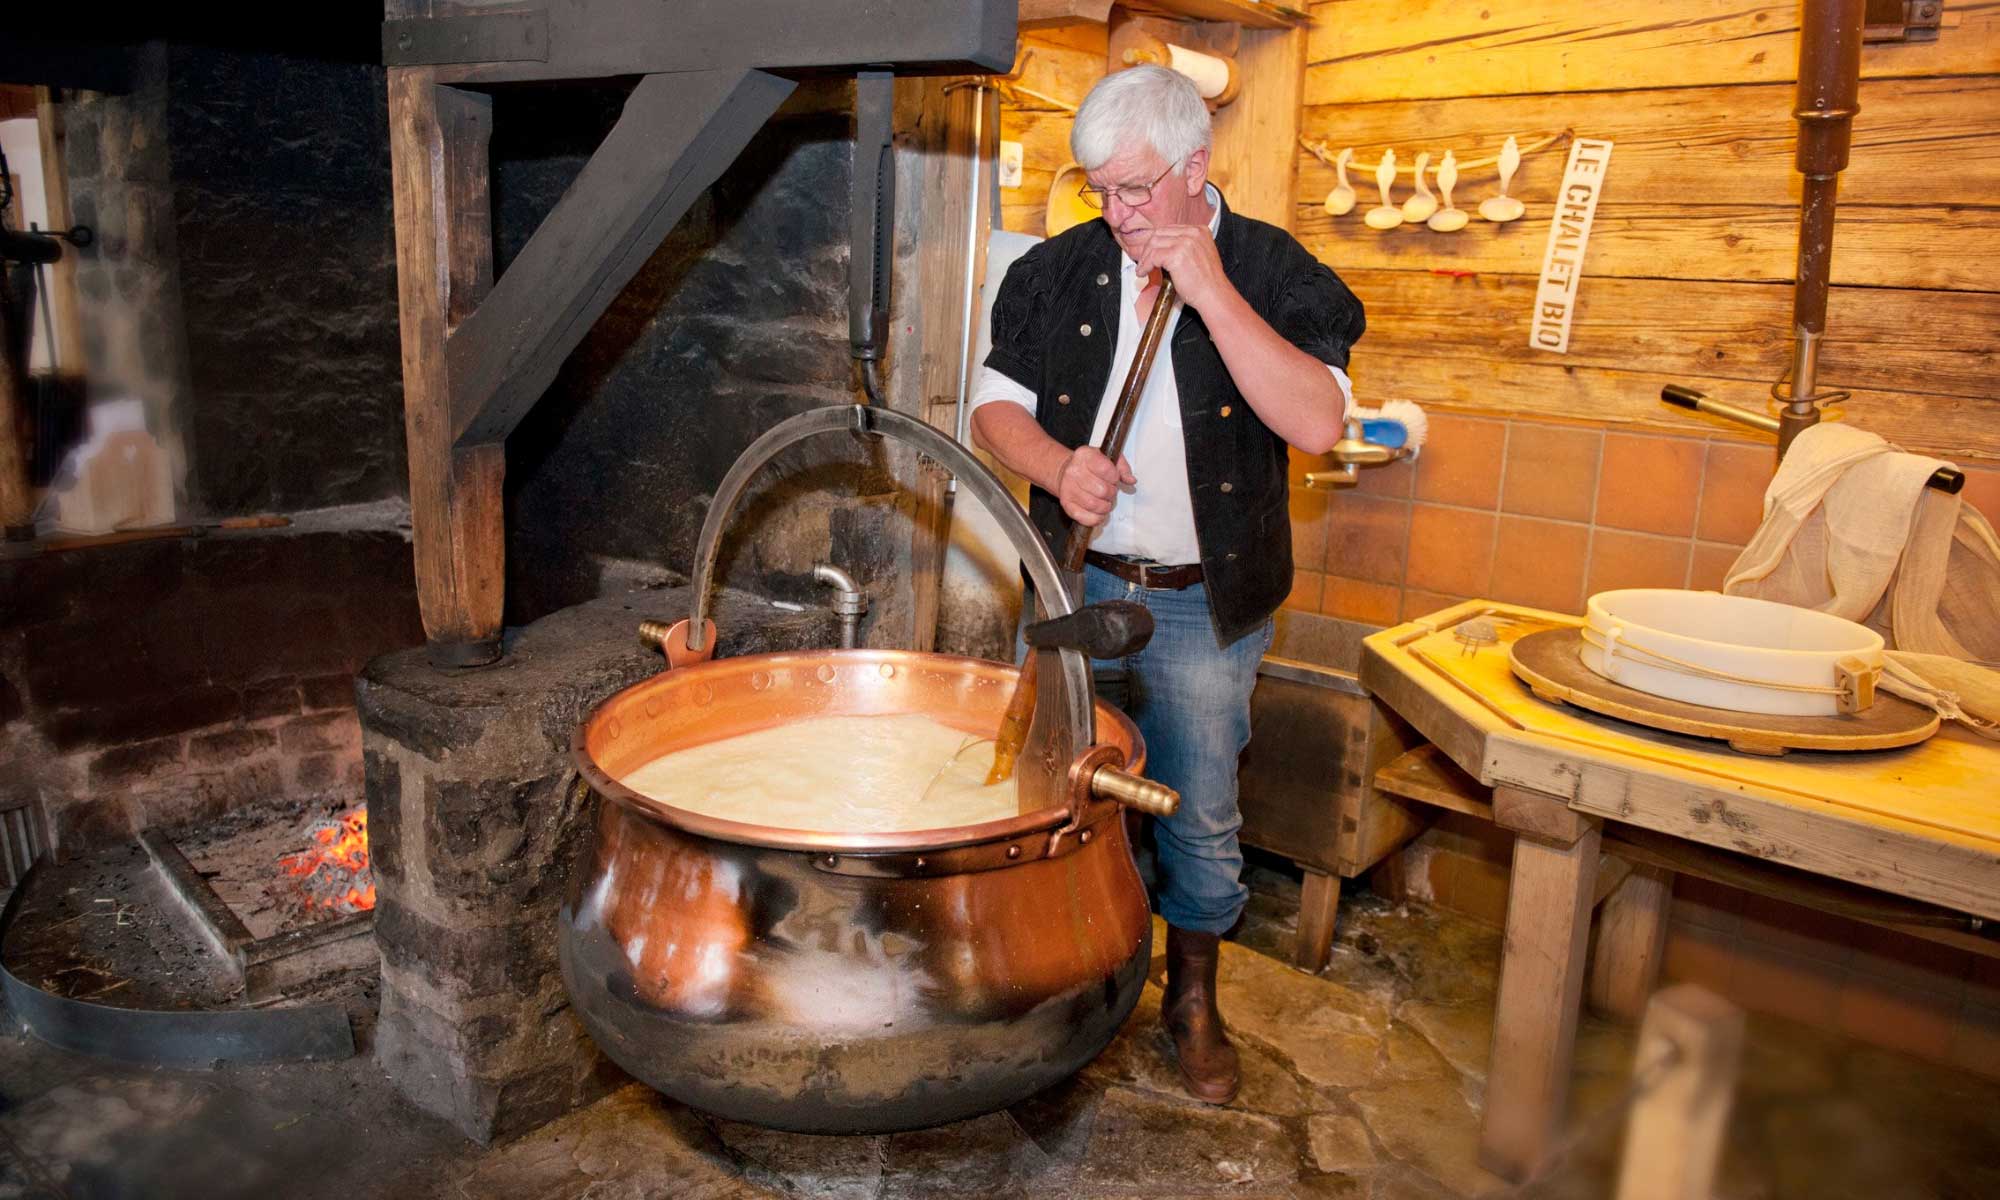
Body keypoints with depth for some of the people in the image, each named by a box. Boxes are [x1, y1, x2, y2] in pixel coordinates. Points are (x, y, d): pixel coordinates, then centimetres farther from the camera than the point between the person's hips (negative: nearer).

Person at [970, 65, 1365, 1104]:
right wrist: (1056, 466, -16)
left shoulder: (1274, 273, -7)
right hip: (1076, 585, 3)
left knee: (1201, 816, 9)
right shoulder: (1058, 270, 2)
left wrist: (1210, 289, -24)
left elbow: (1316, 423, -22)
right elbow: (996, 405, 6)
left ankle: (1194, 997, 32)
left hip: (1204, 604, -2)